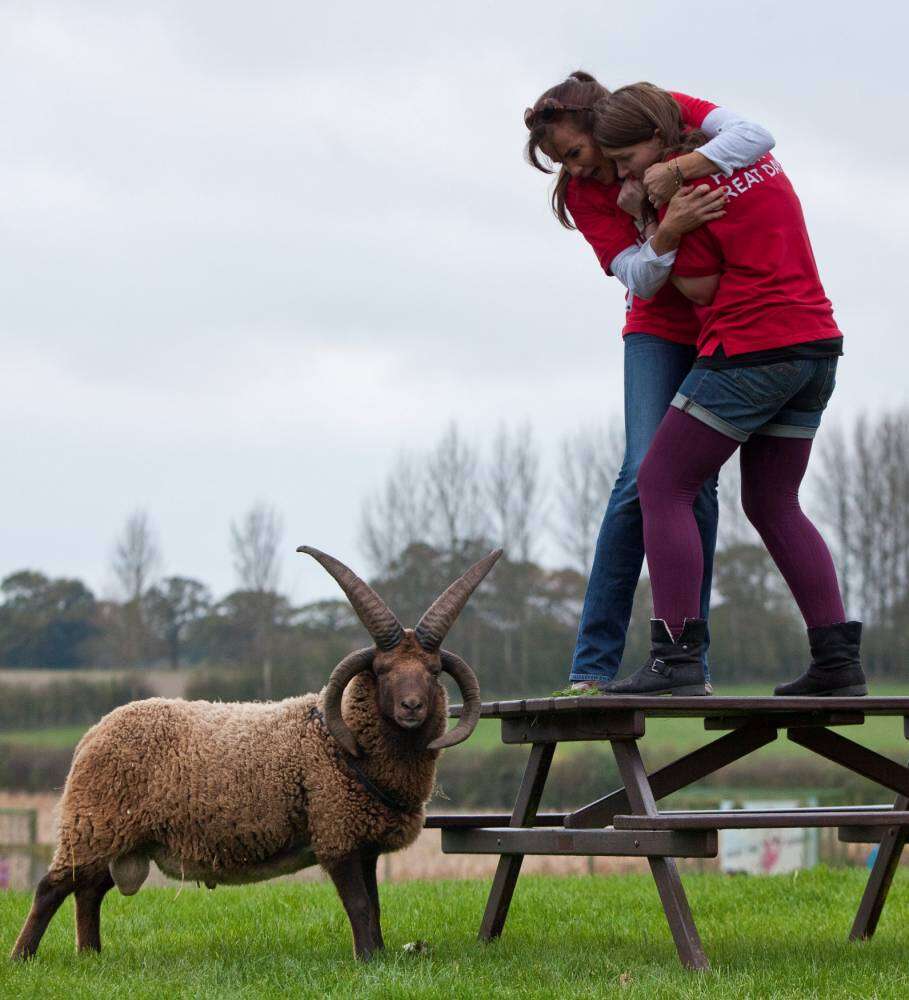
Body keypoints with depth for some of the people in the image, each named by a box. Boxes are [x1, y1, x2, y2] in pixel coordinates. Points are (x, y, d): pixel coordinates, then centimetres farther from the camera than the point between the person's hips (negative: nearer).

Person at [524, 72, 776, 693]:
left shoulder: (669, 112, -11)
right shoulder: (582, 193, -9)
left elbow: (755, 136, -27)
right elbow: (639, 277, -18)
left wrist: (673, 170, -38)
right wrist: (666, 232, -38)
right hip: (660, 332, 0)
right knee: (647, 474, -15)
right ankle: (593, 665, -13)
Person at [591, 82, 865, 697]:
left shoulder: (680, 185, -10)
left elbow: (701, 289, -5)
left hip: (749, 348, -9)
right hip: (817, 345, 9)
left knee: (662, 485, -2)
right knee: (774, 507, 16)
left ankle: (676, 656, -12)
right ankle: (839, 659, 7)